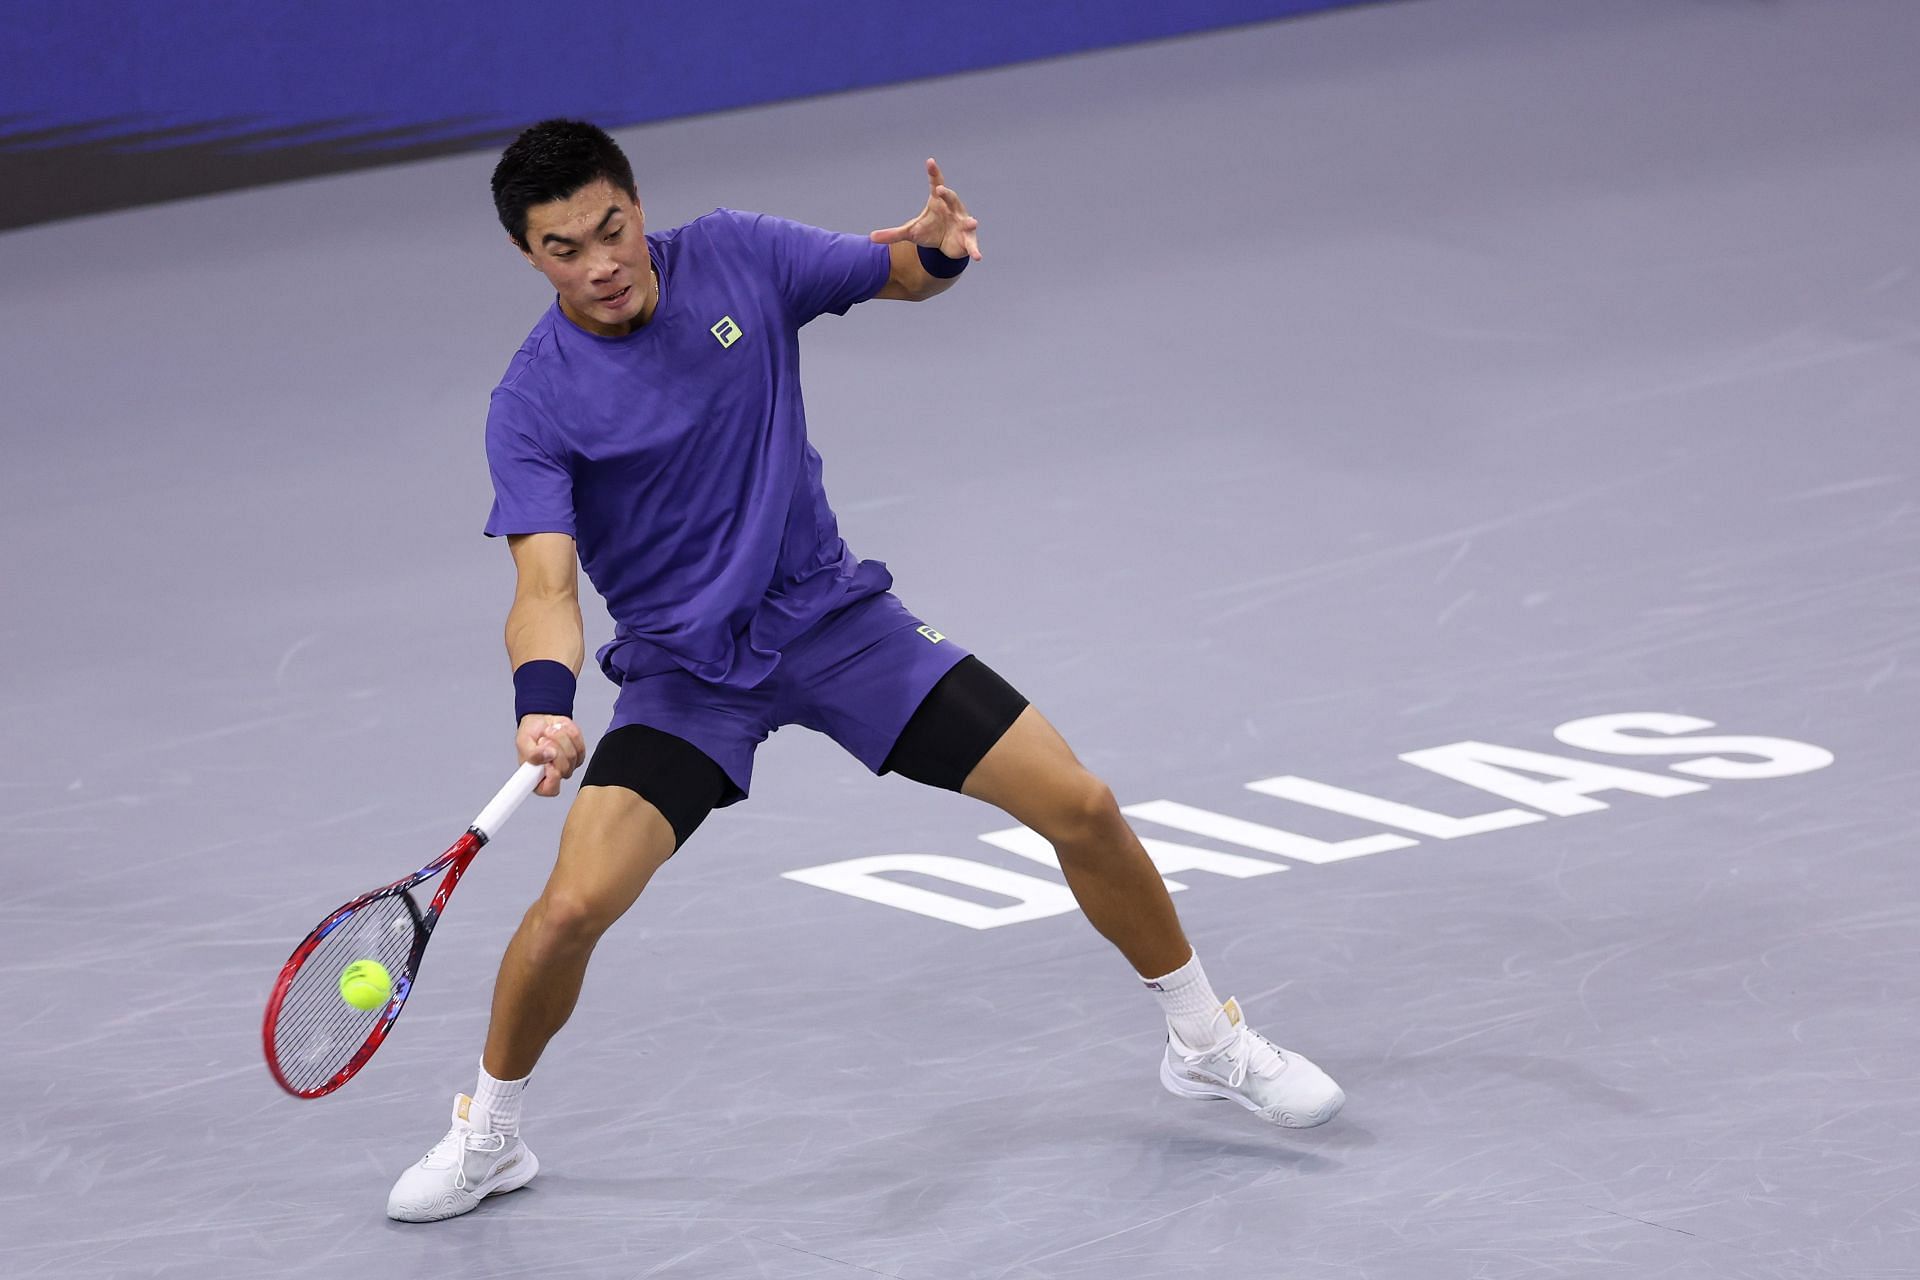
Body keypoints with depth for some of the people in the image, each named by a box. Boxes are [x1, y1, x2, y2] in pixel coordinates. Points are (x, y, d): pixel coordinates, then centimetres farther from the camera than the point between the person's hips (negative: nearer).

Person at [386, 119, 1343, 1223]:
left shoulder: (736, 257, -9)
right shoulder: (533, 407, -17)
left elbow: (906, 278, 6)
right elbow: (547, 586, -24)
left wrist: (943, 250, -18)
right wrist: (543, 702, -45)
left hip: (833, 612, 3)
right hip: (684, 667, -2)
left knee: (1081, 809, -3)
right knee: (576, 902, -22)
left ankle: (1211, 1043, 21)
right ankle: (487, 1136, 5)